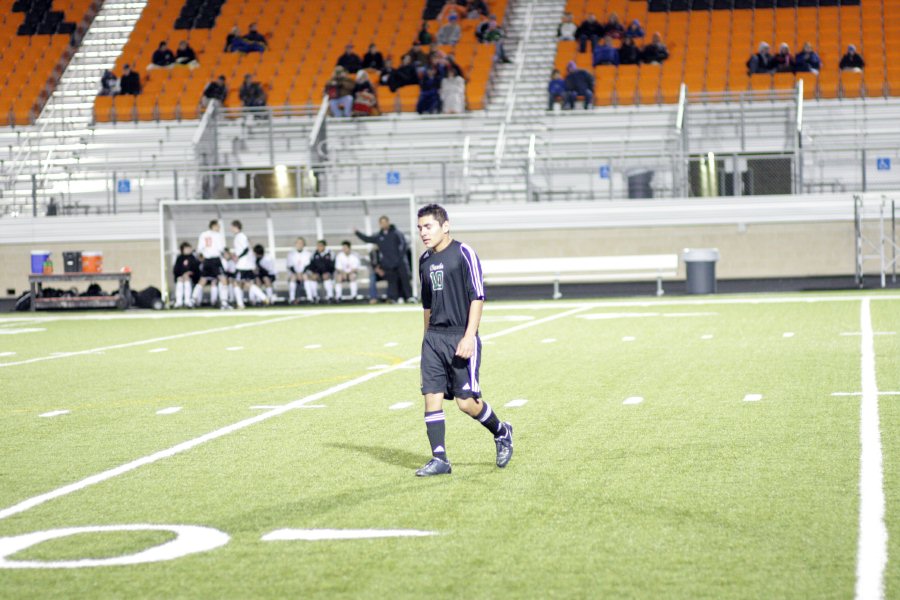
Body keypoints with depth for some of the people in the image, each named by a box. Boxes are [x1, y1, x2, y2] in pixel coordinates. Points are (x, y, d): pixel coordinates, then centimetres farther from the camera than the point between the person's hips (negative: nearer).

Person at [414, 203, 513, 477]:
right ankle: (439, 459, 3)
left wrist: (469, 337, -17)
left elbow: (478, 297, -11)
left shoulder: (463, 254, -7)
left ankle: (502, 433, 20)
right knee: (431, 397, -2)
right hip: (434, 338, 6)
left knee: (466, 401, -6)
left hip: (461, 338, -6)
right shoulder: (425, 260, 14)